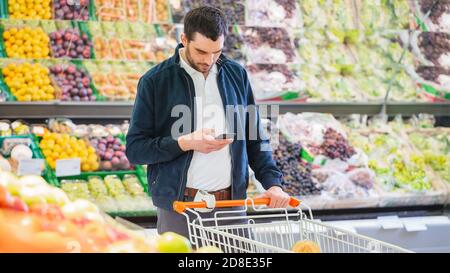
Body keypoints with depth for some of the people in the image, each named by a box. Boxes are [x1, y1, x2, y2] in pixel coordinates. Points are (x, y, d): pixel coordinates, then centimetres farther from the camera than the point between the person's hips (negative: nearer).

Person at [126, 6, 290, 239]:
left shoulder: (237, 75, 10)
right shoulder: (155, 81, -1)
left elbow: (255, 139, 14)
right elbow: (135, 149, -2)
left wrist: (272, 182, 1)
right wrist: (185, 143, -14)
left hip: (231, 203, 3)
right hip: (178, 209, -3)